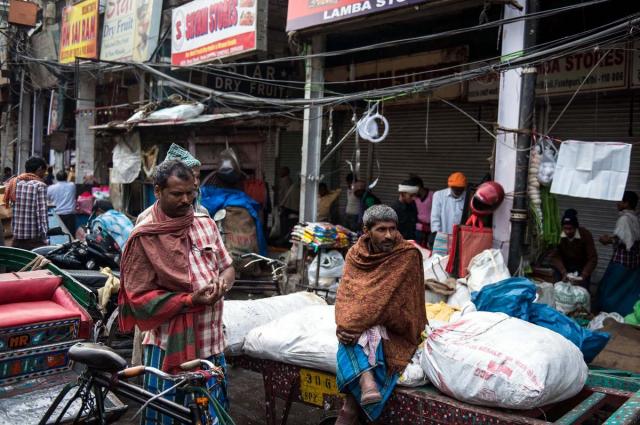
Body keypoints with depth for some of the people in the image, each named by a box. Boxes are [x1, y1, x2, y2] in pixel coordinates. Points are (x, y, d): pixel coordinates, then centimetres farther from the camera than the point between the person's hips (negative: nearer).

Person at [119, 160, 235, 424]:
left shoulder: (206, 224, 6)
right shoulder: (145, 238, -11)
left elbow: (227, 267, 15)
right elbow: (139, 300, -13)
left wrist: (222, 282, -9)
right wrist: (190, 301, -22)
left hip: (212, 343, 5)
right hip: (170, 346, -5)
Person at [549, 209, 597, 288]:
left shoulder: (585, 235, -23)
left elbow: (592, 259, -22)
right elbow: (555, 256, -16)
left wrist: (583, 276, -34)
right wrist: (563, 272, -31)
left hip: (581, 268, -1)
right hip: (563, 267, 1)